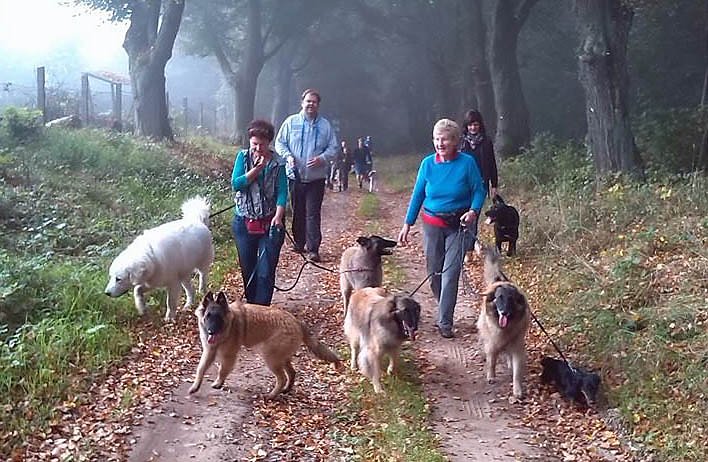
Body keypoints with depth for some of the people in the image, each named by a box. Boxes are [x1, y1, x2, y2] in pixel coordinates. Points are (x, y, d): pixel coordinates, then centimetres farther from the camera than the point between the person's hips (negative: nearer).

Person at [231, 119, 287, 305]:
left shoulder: (277, 162, -2)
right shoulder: (243, 157, 1)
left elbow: (282, 192, -7)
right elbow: (235, 184, -10)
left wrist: (278, 216, -21)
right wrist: (257, 168, -18)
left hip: (269, 222, -2)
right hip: (244, 222, 2)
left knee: (266, 271, -5)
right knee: (247, 268, 12)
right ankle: (250, 305, 28)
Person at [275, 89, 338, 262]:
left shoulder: (325, 125, 4)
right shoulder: (291, 122, 3)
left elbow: (333, 148, 7)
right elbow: (279, 143, 6)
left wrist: (322, 158, -12)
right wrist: (288, 156, -12)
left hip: (316, 177, -1)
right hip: (295, 176, 1)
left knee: (313, 214, -5)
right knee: (297, 212, 11)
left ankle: (313, 249, -5)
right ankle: (299, 243, 25)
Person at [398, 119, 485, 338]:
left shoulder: (467, 162, -8)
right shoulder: (428, 163, -2)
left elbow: (479, 190, -2)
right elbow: (418, 194, 5)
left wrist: (473, 211, -21)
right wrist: (408, 224, 3)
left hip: (458, 225, -3)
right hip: (432, 224, 3)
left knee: (451, 272, -8)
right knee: (434, 272, 8)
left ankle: (445, 322, -3)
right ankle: (445, 309, 31)